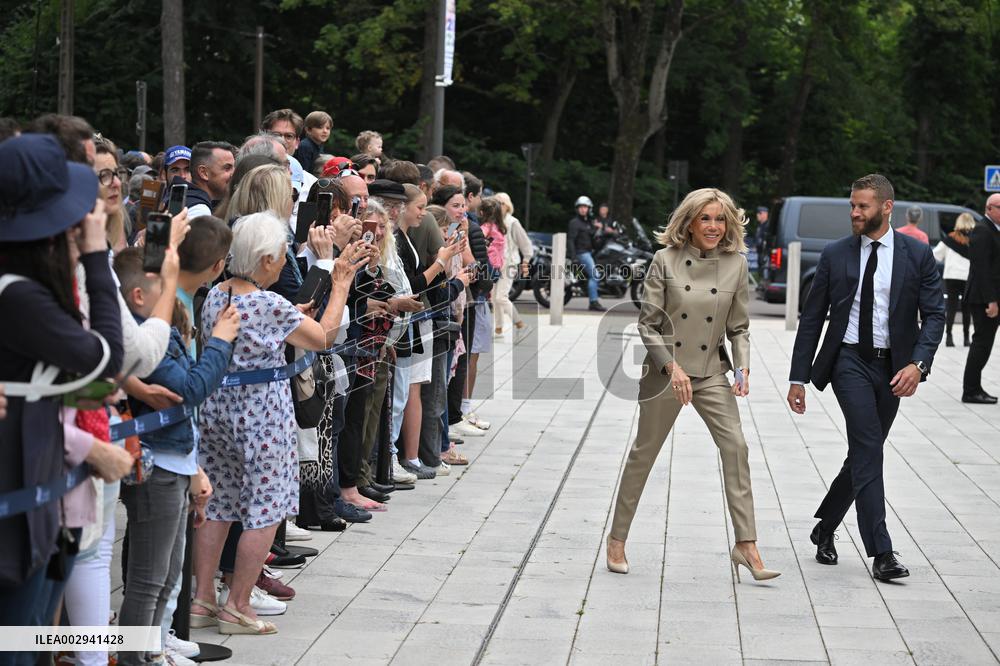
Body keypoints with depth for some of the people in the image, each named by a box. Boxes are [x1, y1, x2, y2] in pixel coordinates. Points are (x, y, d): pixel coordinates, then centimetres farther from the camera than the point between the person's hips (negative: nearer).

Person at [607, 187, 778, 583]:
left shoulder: (736, 265, 0)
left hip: (711, 373, 2)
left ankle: (746, 545, -10)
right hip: (665, 370, -2)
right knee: (644, 452, 7)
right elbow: (648, 323, -6)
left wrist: (742, 368, -9)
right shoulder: (665, 261, -7)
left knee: (735, 445, -13)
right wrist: (672, 366, -16)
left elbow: (739, 327, 6)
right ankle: (617, 539, 23)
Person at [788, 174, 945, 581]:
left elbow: (934, 314, -2)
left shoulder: (917, 255, 2)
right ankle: (881, 553, -16)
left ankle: (825, 529, 31)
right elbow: (812, 319, 6)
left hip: (893, 366, 2)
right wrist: (798, 378, 3)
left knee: (864, 454, 11)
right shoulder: (835, 255, 3)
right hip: (850, 360, -2)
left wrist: (918, 363, -18)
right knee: (868, 449, -15)